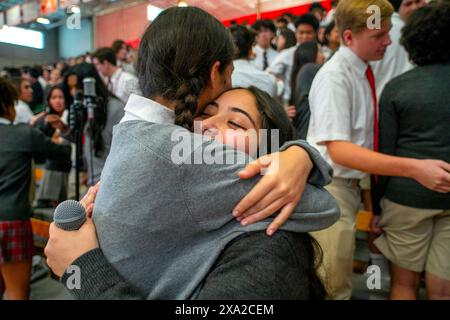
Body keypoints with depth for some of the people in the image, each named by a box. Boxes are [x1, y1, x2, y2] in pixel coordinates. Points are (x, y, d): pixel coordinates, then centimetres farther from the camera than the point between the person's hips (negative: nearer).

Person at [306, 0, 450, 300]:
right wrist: (413, 168, -34)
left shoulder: (365, 71, 4)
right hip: (333, 186, -8)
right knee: (334, 284, 6)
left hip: (354, 182, 8)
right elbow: (338, 149, -29)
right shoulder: (334, 77, -20)